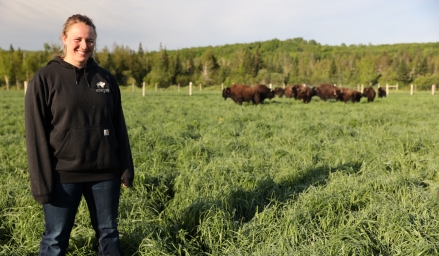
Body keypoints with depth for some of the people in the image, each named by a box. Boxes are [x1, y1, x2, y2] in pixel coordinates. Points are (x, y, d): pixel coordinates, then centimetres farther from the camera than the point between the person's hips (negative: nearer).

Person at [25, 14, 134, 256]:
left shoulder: (105, 78, 6)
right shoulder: (45, 78, -4)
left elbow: (118, 127, 9)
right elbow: (36, 135, -6)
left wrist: (126, 169, 7)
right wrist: (41, 182, -10)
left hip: (105, 172, 3)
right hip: (64, 174, -3)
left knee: (108, 233, 14)